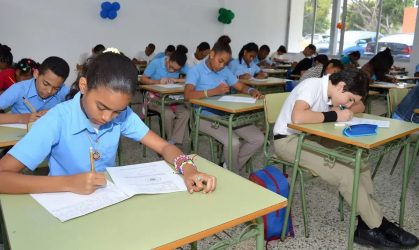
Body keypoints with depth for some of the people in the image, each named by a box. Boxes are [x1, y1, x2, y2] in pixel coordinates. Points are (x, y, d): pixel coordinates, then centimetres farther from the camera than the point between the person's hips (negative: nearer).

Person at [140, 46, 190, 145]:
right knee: (168, 113, -31)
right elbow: (142, 79, -10)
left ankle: (173, 141, -17)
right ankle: (171, 139, -5)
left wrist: (176, 80, -22)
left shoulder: (181, 67, -6)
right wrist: (158, 81, -26)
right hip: (155, 97, -3)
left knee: (185, 113, -24)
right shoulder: (156, 63, -13)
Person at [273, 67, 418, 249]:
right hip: (288, 140, -8)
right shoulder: (312, 86, -23)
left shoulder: (334, 90, 2)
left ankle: (366, 227, -4)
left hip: (311, 137, 9)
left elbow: (360, 106, 13)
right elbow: (297, 118, -39)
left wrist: (343, 110, -10)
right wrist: (334, 115, -26)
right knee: (344, 173, -22)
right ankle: (378, 226, -4)